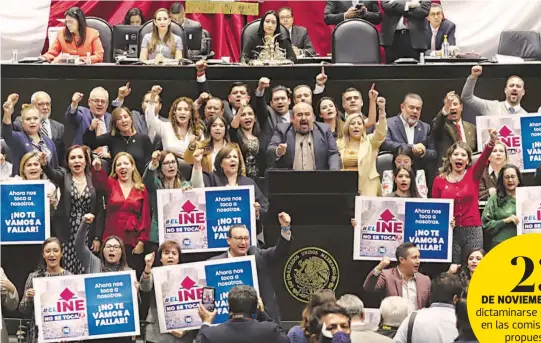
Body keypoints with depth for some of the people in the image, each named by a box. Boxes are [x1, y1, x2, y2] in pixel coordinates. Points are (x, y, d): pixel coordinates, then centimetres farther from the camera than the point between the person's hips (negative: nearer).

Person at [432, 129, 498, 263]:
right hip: (449, 231, 0)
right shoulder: (439, 180, 5)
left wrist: (492, 142, -34)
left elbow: (483, 159, -16)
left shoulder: (473, 175, 3)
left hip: (473, 230, 0)